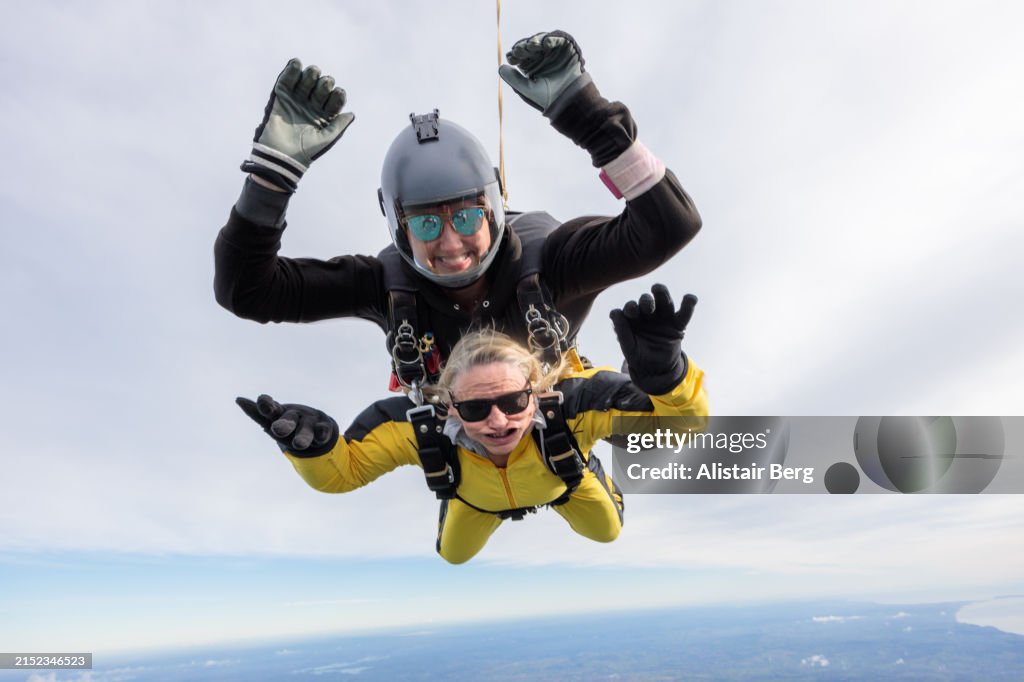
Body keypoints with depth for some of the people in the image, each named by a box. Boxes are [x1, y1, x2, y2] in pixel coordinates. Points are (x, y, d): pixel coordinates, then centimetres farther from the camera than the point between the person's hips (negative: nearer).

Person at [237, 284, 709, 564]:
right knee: (453, 555, 29)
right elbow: (341, 469, -31)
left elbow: (684, 416, -48)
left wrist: (663, 372, -72)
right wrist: (309, 443, -55)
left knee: (607, 531, 29)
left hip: (561, 475, 0)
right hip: (476, 495, 1)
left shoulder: (569, 404, -50)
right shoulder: (419, 425, -46)